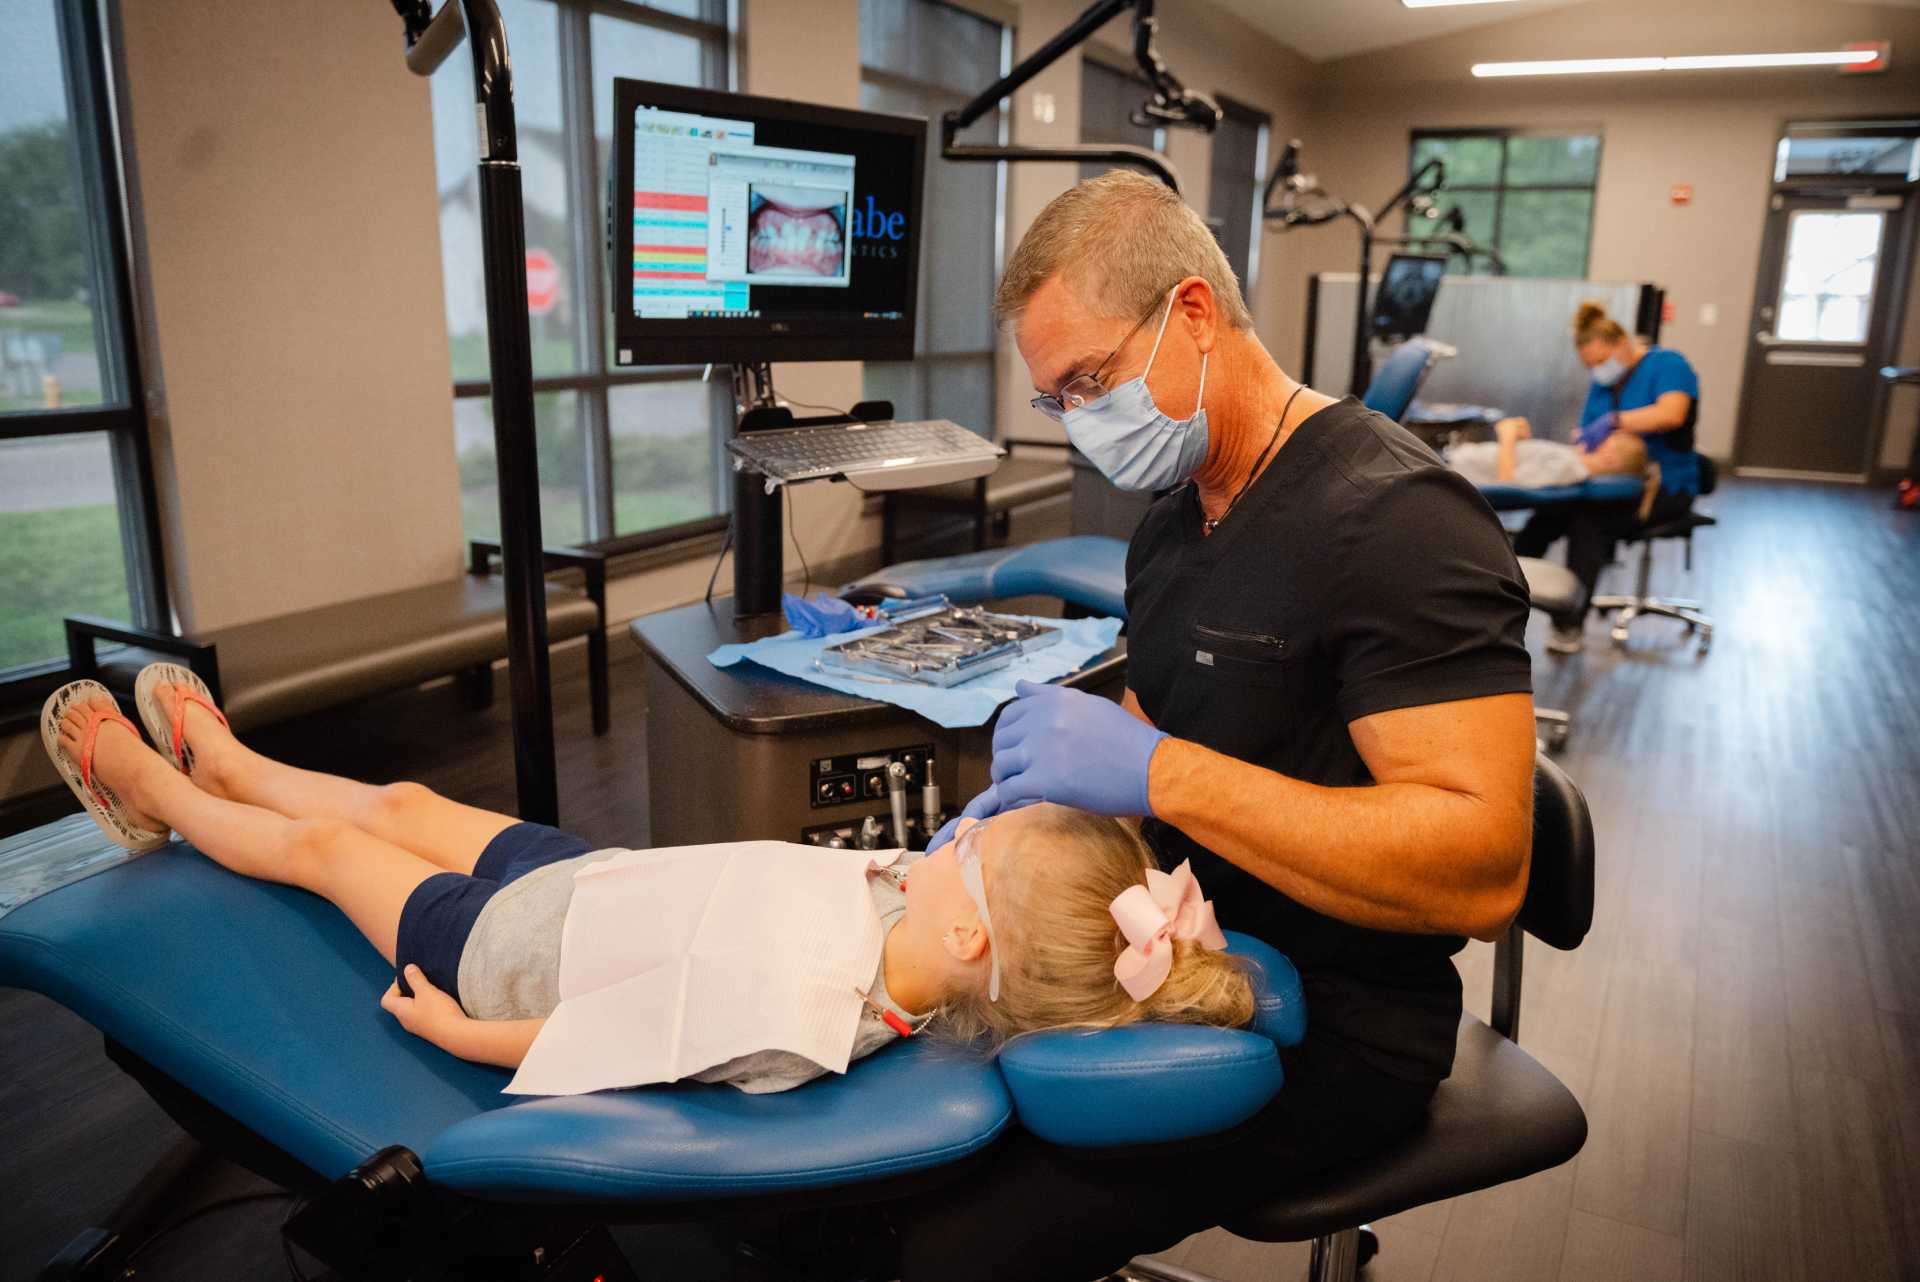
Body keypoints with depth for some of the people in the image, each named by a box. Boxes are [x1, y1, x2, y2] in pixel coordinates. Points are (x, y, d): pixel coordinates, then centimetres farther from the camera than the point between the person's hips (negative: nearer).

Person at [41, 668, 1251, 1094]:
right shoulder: (907, 899, -27)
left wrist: (447, 1029, -16)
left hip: (504, 941, -6)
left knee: (323, 843, 20)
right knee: (401, 804, 27)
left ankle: (152, 791, 54)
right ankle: (224, 766, 60)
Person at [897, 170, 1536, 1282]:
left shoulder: (1393, 518, -19)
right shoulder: (1173, 517, 8)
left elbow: (1482, 871, -26)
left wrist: (1159, 772, -30)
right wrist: (1035, 806, -4)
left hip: (1332, 1024, -8)